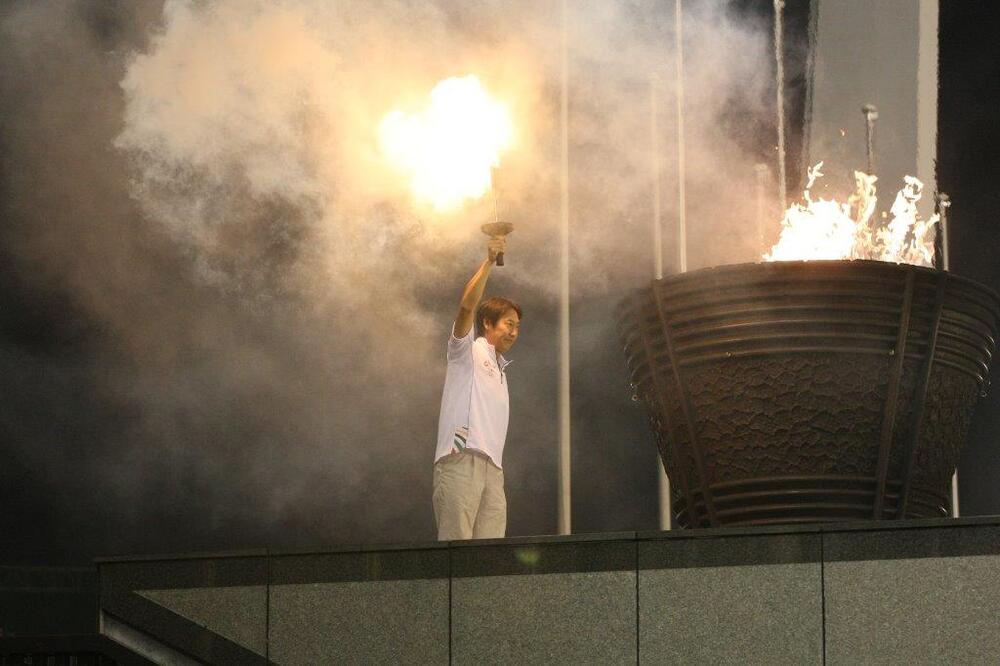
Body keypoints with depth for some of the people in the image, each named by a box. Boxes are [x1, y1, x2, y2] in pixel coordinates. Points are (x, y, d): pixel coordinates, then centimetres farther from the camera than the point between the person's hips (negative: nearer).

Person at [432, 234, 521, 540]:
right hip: (460, 459, -7)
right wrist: (489, 261, -14)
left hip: (492, 467, 7)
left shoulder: (499, 369, 31)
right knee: (456, 547, -13)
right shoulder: (468, 350, 10)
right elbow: (467, 306, -10)